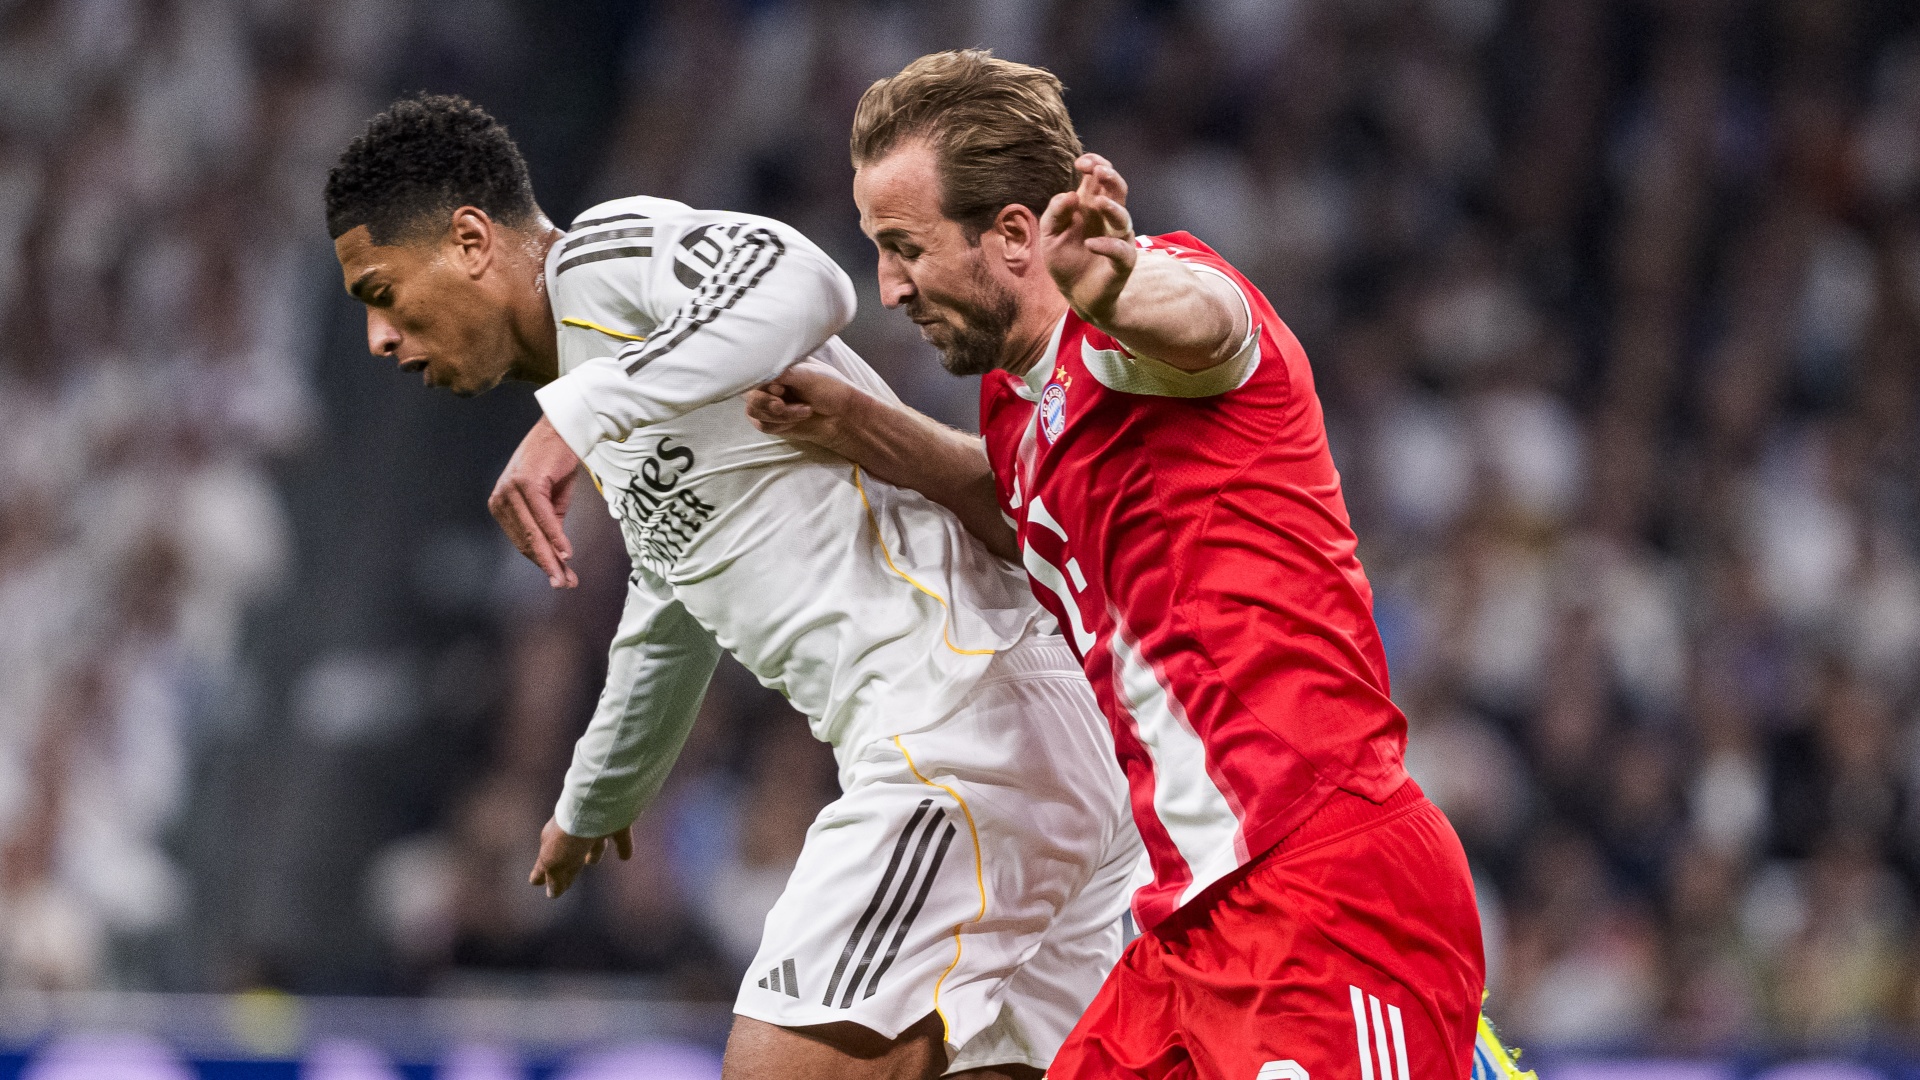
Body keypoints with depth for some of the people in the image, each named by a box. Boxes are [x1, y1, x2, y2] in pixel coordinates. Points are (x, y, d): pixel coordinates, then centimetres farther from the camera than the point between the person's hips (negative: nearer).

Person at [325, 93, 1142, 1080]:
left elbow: (802, 284, -26)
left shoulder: (606, 251, -4)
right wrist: (592, 806, 60)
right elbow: (671, 617, 45)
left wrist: (577, 413, -33)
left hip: (967, 721, -10)